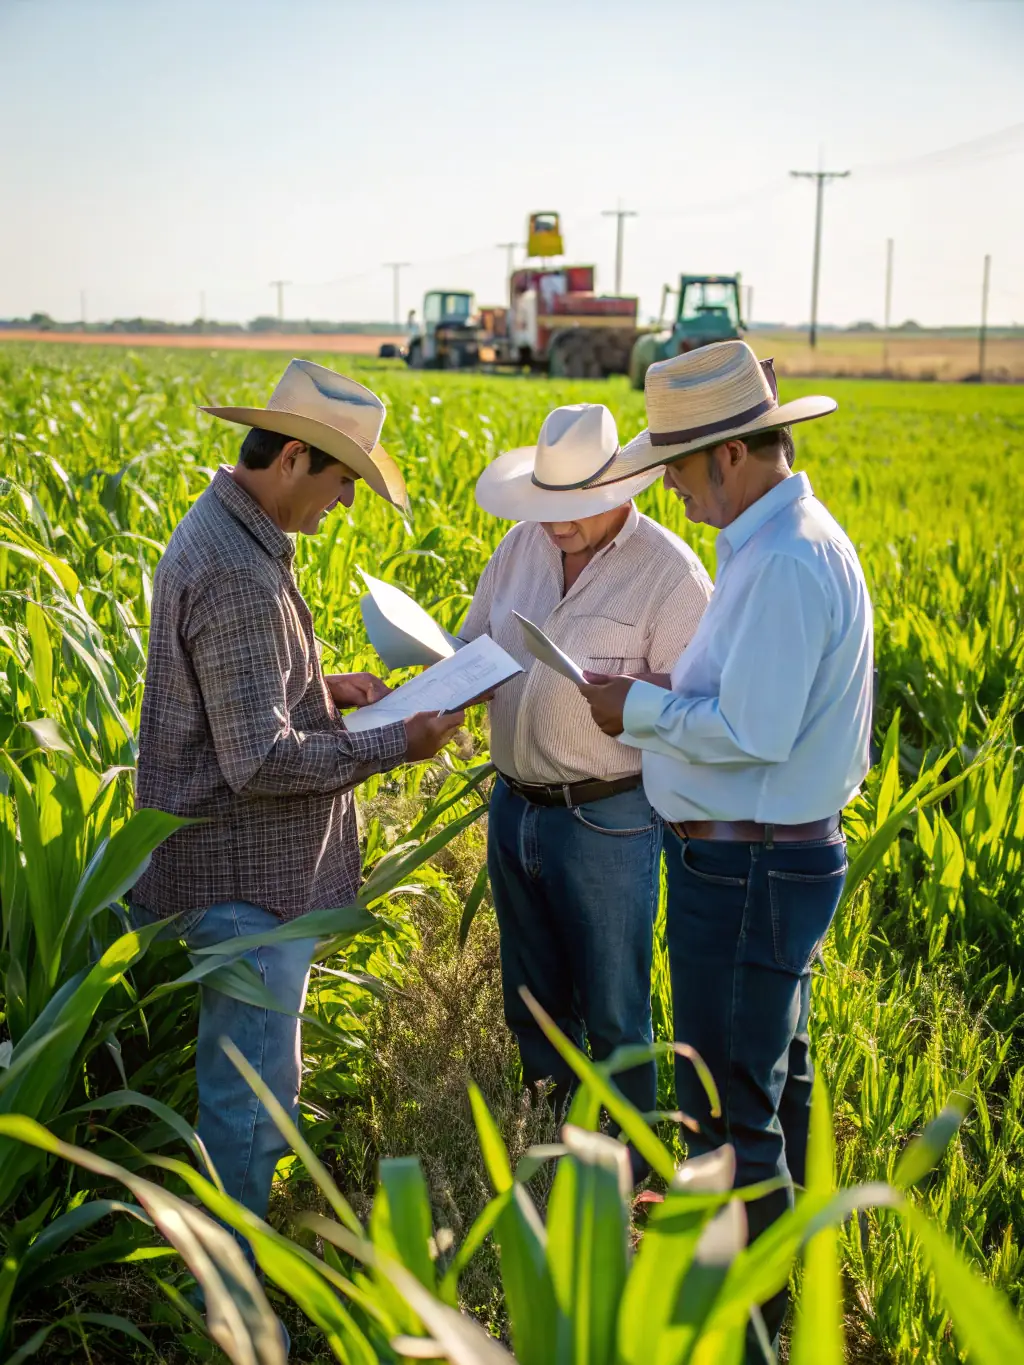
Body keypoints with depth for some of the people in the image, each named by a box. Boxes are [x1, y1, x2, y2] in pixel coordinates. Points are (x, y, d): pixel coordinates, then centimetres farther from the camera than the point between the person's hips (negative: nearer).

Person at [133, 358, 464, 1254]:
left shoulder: (226, 530, 8)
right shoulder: (238, 579, -27)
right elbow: (261, 762, -28)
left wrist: (324, 688, 11)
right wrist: (396, 745, -20)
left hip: (256, 867, 11)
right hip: (249, 876, -11)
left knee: (254, 1074, 26)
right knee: (249, 1088, 2)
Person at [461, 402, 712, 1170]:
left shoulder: (669, 571, -12)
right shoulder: (524, 545, 5)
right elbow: (471, 647, 16)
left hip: (607, 820, -6)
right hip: (514, 809, 6)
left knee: (612, 1016, 5)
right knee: (532, 1001, 19)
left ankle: (625, 1178, 24)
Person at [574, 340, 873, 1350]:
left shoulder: (784, 564, -24)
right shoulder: (789, 539, 10)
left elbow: (753, 731, -27)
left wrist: (642, 710, -14)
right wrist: (668, 692, 6)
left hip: (747, 873, -11)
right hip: (783, 853, 11)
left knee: (729, 1111, 1)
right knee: (776, 1077, 24)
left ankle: (746, 1318, 16)